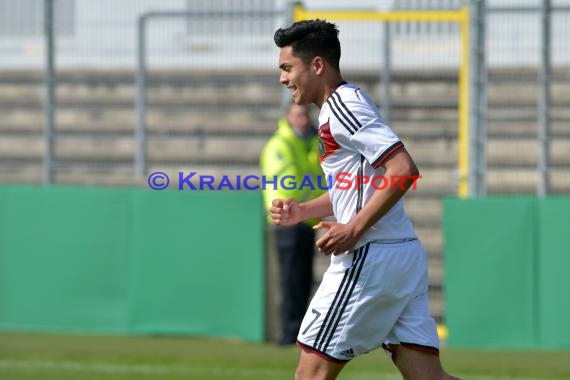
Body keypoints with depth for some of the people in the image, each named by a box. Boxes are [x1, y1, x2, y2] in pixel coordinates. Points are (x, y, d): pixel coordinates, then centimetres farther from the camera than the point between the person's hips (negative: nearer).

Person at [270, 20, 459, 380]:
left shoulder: (342, 106, -11)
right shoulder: (347, 104, 20)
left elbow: (404, 170, -22)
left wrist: (354, 229, -20)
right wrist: (302, 211, 17)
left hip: (370, 256, -10)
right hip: (406, 255, 10)